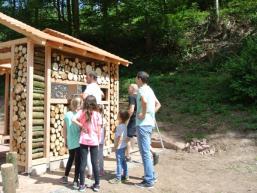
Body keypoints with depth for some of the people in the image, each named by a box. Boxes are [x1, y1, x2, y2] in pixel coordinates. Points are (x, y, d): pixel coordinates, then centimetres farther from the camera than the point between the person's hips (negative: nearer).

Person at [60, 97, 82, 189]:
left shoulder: (67, 114, 0)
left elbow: (64, 129, 7)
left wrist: (65, 140, 16)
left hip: (70, 142, 5)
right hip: (78, 141, -4)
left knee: (70, 158, 23)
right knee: (77, 161, 5)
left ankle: (65, 177, 29)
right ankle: (75, 181, 8)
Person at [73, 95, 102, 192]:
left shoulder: (81, 112, -2)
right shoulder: (97, 114, -4)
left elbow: (74, 119, -20)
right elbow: (98, 130, -2)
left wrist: (81, 125, -7)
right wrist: (98, 141, 10)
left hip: (83, 141, 1)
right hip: (94, 141, 0)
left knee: (83, 163, 7)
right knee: (95, 163, 9)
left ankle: (82, 185, 13)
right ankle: (97, 184, 17)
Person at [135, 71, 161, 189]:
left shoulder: (142, 90, -12)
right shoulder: (149, 89, 16)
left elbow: (144, 101, -34)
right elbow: (158, 104, 23)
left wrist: (143, 114, -22)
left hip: (143, 124, -10)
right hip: (149, 123, 10)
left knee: (145, 152, -4)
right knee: (146, 151, 18)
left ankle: (149, 181, 3)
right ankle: (151, 175, 28)